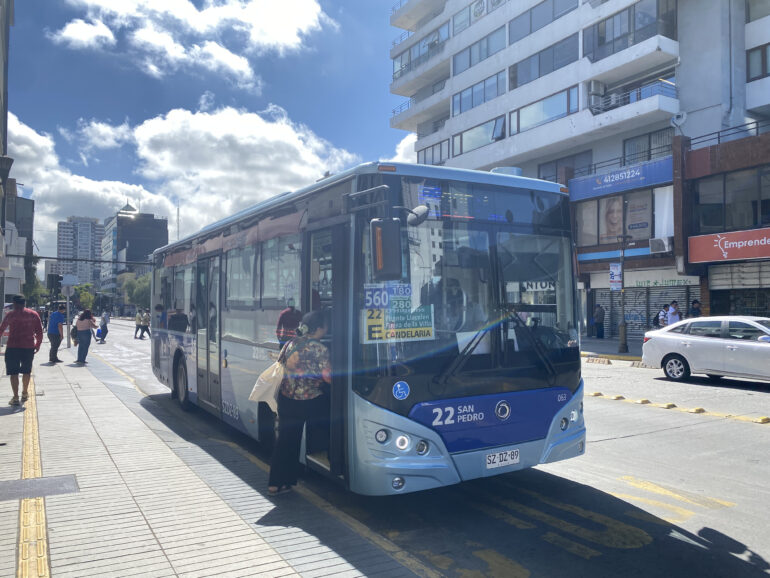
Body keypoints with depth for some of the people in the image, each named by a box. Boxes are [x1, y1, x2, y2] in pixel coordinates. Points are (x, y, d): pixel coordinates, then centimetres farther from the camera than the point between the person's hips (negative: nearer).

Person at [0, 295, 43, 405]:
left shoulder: (11, 314, -1)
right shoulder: (34, 314, 5)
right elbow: (39, 332, 4)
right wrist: (38, 345, 13)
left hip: (13, 347, -3)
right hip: (29, 347, 3)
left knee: (14, 372, 3)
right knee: (26, 371, 18)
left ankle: (15, 397, -1)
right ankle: (25, 393, 30)